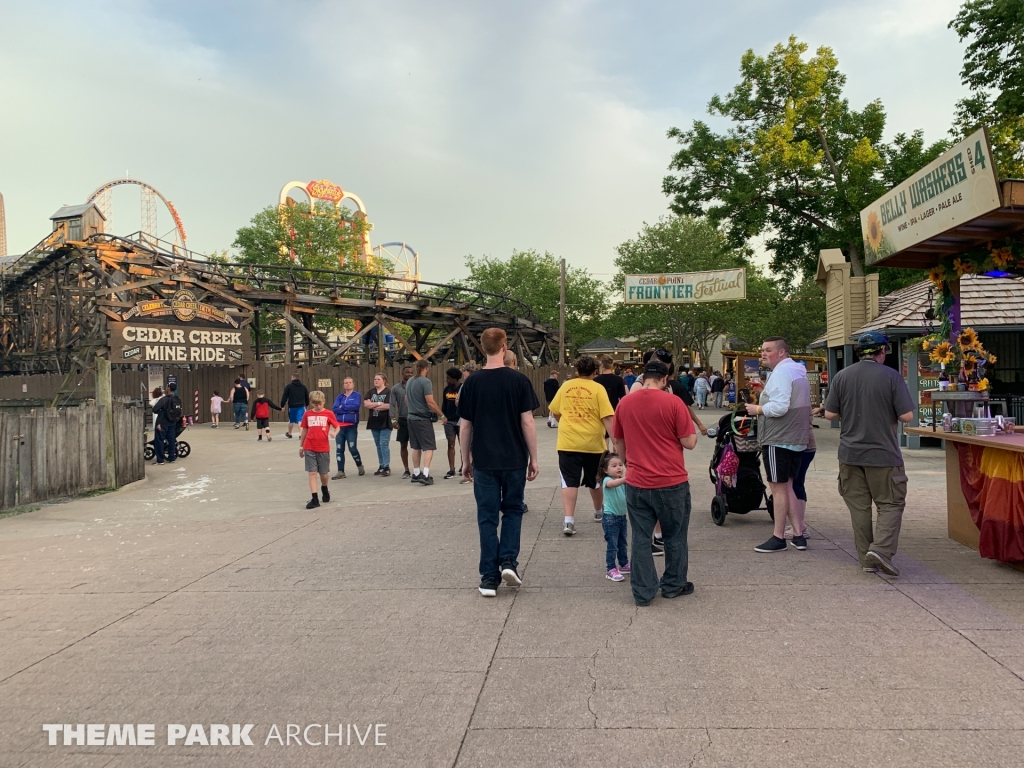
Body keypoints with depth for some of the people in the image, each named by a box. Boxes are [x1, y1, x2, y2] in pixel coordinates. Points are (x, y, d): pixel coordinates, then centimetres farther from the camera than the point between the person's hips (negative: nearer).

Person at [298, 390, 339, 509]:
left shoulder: (328, 414, -1)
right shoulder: (307, 414, 5)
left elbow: (337, 427, 3)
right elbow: (304, 430, 13)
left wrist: (334, 433, -20)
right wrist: (301, 447, 16)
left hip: (324, 448, -1)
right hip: (309, 449, 1)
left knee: (324, 473, 9)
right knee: (312, 473, -4)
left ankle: (324, 489, 41)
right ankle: (314, 499, -2)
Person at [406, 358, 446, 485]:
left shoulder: (409, 382, 9)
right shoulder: (425, 382, -14)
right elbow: (430, 402, -18)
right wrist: (441, 416, -10)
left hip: (412, 418, 7)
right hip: (423, 419, -7)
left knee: (416, 447, 15)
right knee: (428, 447, -4)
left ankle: (416, 474, 20)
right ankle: (425, 475, -13)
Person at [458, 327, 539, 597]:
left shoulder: (472, 382, -1)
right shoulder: (518, 380, -6)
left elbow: (464, 426, 2)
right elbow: (527, 423, -7)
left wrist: (466, 460, 12)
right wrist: (533, 458, 2)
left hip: (484, 461, 1)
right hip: (514, 460, -1)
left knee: (487, 517, 7)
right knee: (512, 510, 18)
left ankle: (489, 578, 8)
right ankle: (508, 562, 4)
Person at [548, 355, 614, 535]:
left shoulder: (565, 386, 4)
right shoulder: (598, 389, -5)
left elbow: (556, 412, 14)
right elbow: (607, 417, -11)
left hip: (568, 442, 1)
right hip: (592, 443, -1)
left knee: (569, 481, 1)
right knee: (595, 480, 18)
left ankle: (568, 520, -11)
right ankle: (599, 512, 39)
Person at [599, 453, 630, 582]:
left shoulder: (623, 481, 7)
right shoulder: (607, 480, -14)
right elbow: (613, 484, -38)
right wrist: (626, 478, -54)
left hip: (622, 516, 7)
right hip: (610, 518, -7)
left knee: (622, 543, 19)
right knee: (612, 545, -4)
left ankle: (624, 565, 33)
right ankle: (610, 570, 3)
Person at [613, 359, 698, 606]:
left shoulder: (624, 404, 2)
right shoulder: (673, 402, -11)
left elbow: (618, 443, 12)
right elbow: (689, 442, -11)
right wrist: (692, 433, 11)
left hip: (636, 483, 3)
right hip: (671, 482, -3)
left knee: (641, 538, 10)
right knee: (674, 536, 15)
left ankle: (643, 592, 13)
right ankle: (673, 585, 27)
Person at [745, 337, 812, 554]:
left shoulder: (781, 373, -15)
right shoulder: (799, 373, 18)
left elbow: (779, 407, -25)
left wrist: (757, 409, -11)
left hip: (778, 440, -10)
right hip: (796, 440, 10)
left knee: (778, 487, -2)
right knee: (786, 487, 16)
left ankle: (779, 538, 5)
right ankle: (798, 535, 17)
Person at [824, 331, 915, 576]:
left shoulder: (841, 376, -1)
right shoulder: (892, 376, -9)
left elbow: (829, 413, 0)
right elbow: (907, 416, -11)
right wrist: (887, 412, 9)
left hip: (850, 454, 3)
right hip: (883, 454, -3)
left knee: (859, 506, 11)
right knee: (891, 504, 8)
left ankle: (866, 558, 16)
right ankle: (881, 549, -9)